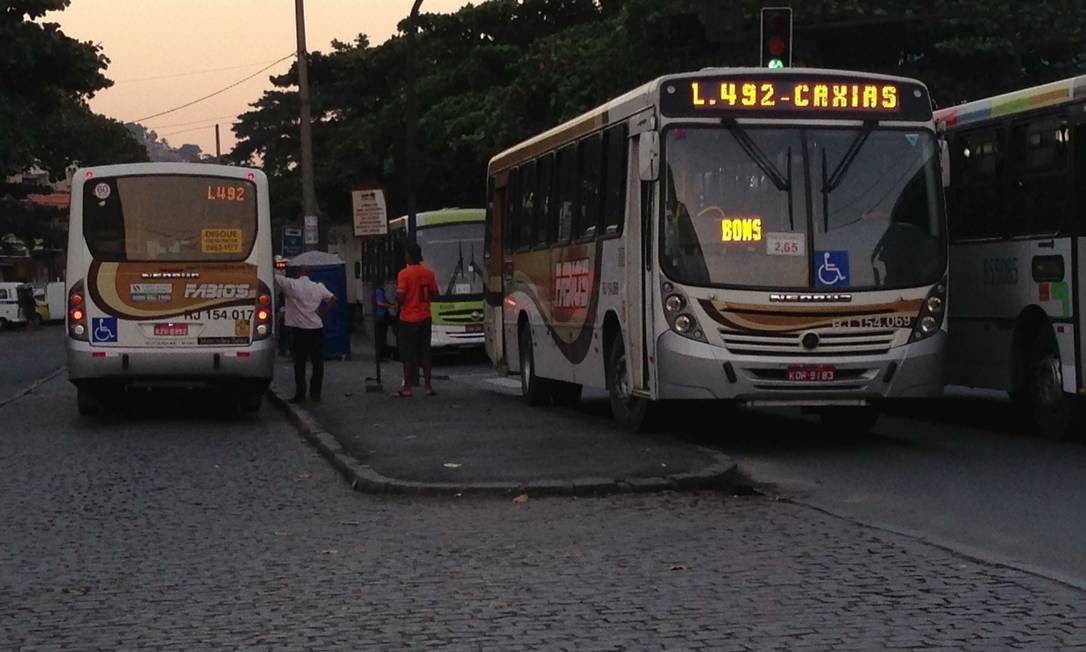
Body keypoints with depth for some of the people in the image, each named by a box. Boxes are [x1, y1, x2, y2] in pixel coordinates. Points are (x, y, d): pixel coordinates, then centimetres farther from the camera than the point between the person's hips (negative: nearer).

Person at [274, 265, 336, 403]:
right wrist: (323, 313, 8)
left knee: (299, 363, 2)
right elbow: (333, 299, 5)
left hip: (299, 330, -3)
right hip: (317, 328, 3)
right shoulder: (319, 287, 5)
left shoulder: (291, 285, -5)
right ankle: (316, 393, 11)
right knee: (318, 362, 9)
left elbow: (273, 277, -3)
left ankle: (300, 394, -1)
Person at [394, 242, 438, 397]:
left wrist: (396, 291, 3)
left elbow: (400, 298, -17)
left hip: (408, 320, -5)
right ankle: (428, 386, 10)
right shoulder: (428, 273, 2)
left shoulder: (404, 274, -14)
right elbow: (434, 294, 8)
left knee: (408, 355, 1)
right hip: (424, 318, 5)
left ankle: (407, 387, 4)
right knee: (425, 352, 10)